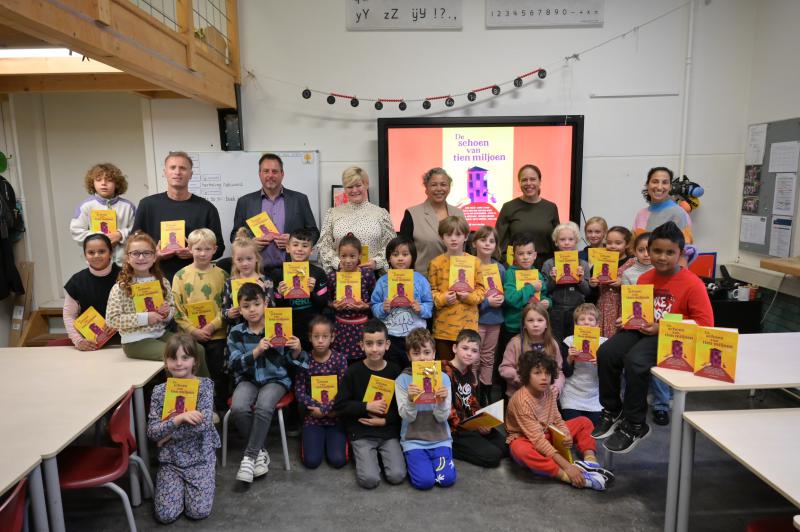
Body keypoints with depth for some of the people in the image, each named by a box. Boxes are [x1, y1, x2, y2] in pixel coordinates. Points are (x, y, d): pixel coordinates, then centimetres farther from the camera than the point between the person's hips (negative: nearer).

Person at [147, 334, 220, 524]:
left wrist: (167, 434, -16)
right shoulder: (159, 391, -4)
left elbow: (203, 423, -21)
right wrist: (180, 418, -25)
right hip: (170, 457, 2)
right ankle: (180, 483, 22)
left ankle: (187, 484, 21)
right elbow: (152, 431, -10)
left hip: (200, 455, -2)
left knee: (199, 512, -9)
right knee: (165, 515, -8)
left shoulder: (204, 385, -10)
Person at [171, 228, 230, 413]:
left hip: (216, 334, 0)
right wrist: (193, 330, -12)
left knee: (219, 373, 7)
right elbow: (177, 309, -3)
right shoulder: (181, 275, 0)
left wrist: (211, 326, -14)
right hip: (190, 335, 1)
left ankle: (219, 409, 23)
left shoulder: (221, 275, -1)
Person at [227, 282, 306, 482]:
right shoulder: (236, 333, 0)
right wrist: (256, 351, -25)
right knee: (238, 408, -27)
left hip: (275, 378, -2)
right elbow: (235, 365, -9)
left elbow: (289, 360, 2)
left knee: (263, 407, -31)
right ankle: (260, 451, -3)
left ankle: (249, 456, -11)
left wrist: (296, 350, -22)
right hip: (248, 379, 2)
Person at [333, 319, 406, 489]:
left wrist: (385, 420, -12)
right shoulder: (353, 372, -6)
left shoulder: (395, 371, -2)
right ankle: (366, 455, 13)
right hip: (361, 432, -1)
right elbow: (339, 406, -6)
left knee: (397, 476, -14)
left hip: (389, 431, 1)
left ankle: (380, 454, 14)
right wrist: (367, 406, -15)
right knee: (369, 479, -17)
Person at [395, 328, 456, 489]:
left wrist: (442, 401, -28)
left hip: (440, 438, 2)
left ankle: (435, 456, 15)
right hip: (414, 439, -1)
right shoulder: (402, 380, -8)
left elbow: (442, 417, -7)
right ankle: (411, 459, 12)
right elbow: (408, 417, -11)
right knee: (424, 481, -18)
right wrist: (410, 399, -31)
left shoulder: (443, 378, -4)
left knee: (447, 479, -15)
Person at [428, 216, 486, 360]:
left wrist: (470, 297, -13)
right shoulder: (436, 263, 1)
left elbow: (481, 288, 4)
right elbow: (431, 290, 3)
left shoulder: (474, 261, 2)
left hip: (468, 323, 0)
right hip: (443, 325, 0)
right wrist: (442, 299, -15)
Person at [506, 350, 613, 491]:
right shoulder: (521, 400, -30)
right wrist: (567, 466, -39)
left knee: (584, 422, 1)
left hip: (548, 435, 8)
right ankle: (567, 476, -41)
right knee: (520, 450, -43)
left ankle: (590, 461, -23)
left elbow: (557, 420, 3)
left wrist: (566, 435, -22)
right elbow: (537, 439, -34)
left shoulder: (548, 391, -7)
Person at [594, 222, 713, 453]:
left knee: (634, 360, -31)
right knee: (605, 352, -18)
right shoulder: (644, 278, 10)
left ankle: (634, 426, -10)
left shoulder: (693, 284, -9)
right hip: (642, 330, 6)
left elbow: (705, 324, -11)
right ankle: (612, 412, 3)